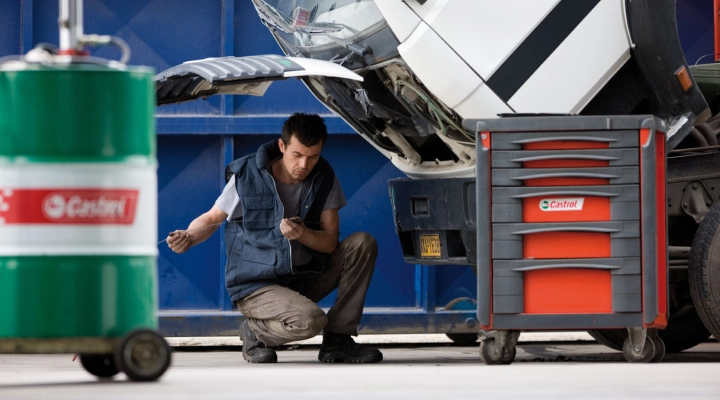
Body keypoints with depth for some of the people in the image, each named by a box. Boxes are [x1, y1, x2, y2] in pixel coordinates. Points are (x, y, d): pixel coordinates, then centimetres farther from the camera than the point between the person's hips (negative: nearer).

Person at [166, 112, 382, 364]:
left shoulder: (323, 179, -1)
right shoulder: (246, 176, -10)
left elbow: (330, 242, -5)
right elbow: (211, 218, 1)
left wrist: (303, 234, -27)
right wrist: (189, 238, -21)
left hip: (305, 280, 5)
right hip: (256, 286, -5)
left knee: (362, 244, -12)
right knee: (309, 321, -33)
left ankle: (337, 340, -6)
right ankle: (255, 332, 1)